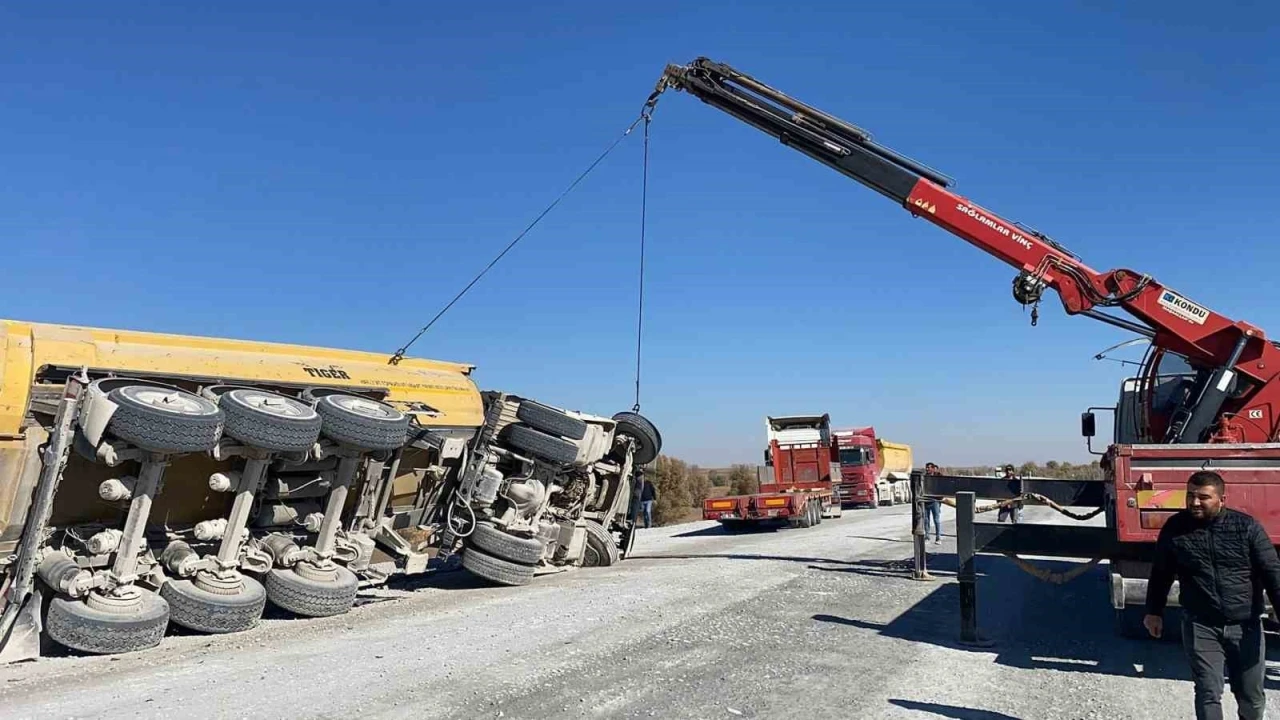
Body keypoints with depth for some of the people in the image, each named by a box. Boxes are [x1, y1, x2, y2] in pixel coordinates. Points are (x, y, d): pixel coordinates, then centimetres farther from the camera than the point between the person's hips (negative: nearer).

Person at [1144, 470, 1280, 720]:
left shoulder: (1247, 526, -6)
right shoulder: (1174, 529, -4)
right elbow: (1160, 574, 8)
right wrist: (1154, 611, 13)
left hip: (1246, 626, 1)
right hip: (1200, 627, -1)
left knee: (1252, 696, 15)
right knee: (1208, 695, -2)